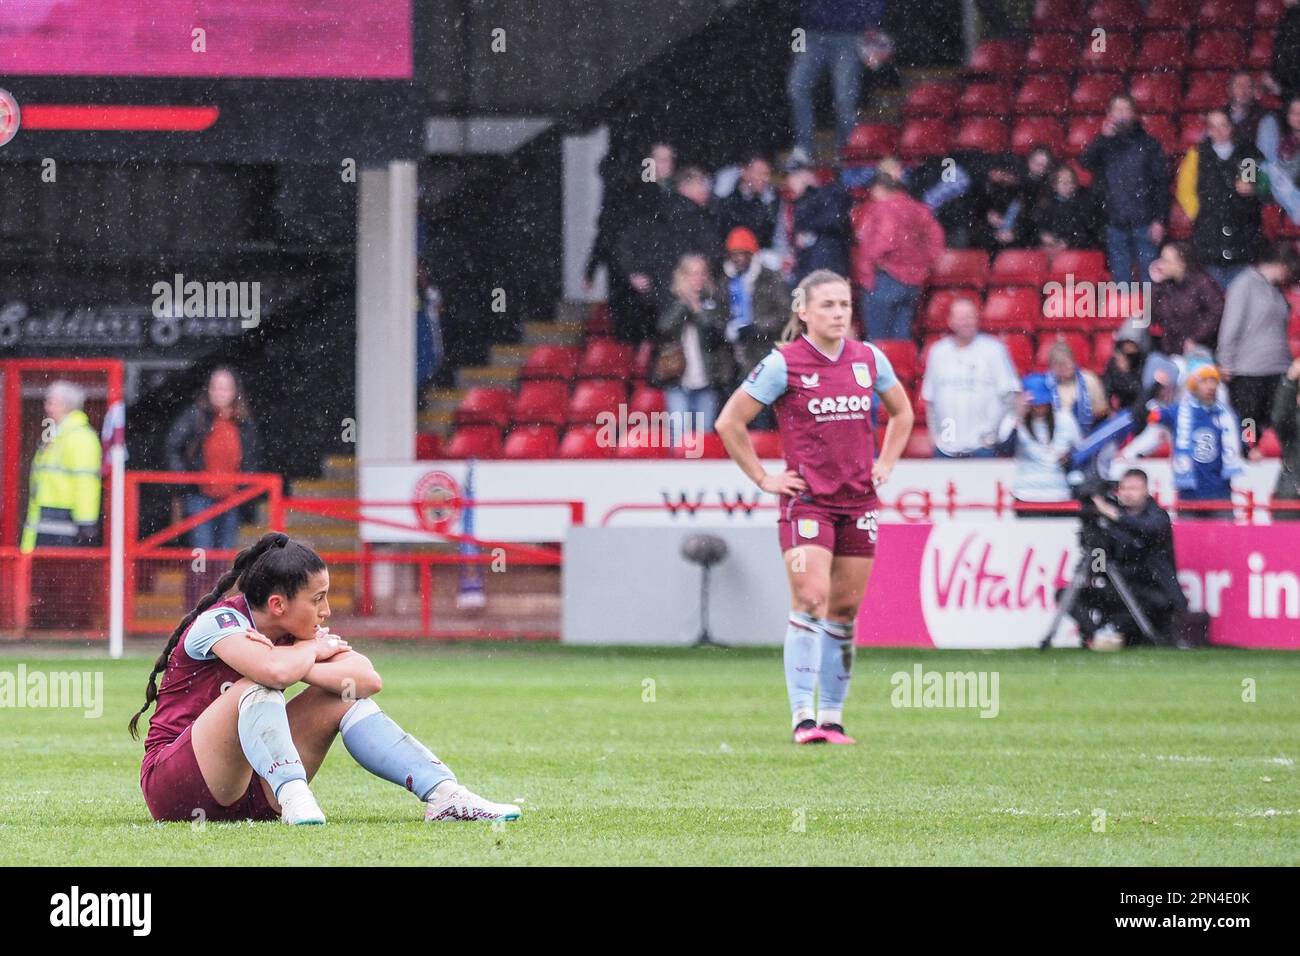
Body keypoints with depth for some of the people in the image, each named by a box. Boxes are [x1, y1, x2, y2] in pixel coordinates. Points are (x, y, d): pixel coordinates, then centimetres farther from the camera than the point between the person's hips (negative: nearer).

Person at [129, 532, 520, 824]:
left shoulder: (297, 631, 5)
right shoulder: (221, 621, -16)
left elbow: (369, 678, -9)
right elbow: (276, 671, -36)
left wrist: (299, 665, -21)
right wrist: (312, 650, -14)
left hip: (248, 789, 7)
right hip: (171, 782, -7)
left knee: (344, 696, -3)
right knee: (257, 687, -30)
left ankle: (444, 795, -16)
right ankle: (294, 798, -51)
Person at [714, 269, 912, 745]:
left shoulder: (868, 358, 7)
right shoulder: (784, 363, -7)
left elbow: (901, 412, 25)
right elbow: (729, 422, -2)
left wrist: (885, 464, 14)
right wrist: (763, 478, -3)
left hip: (859, 501, 5)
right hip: (807, 501, -5)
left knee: (844, 609, 6)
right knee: (811, 599, -16)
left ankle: (832, 718, 12)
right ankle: (803, 717, -15)